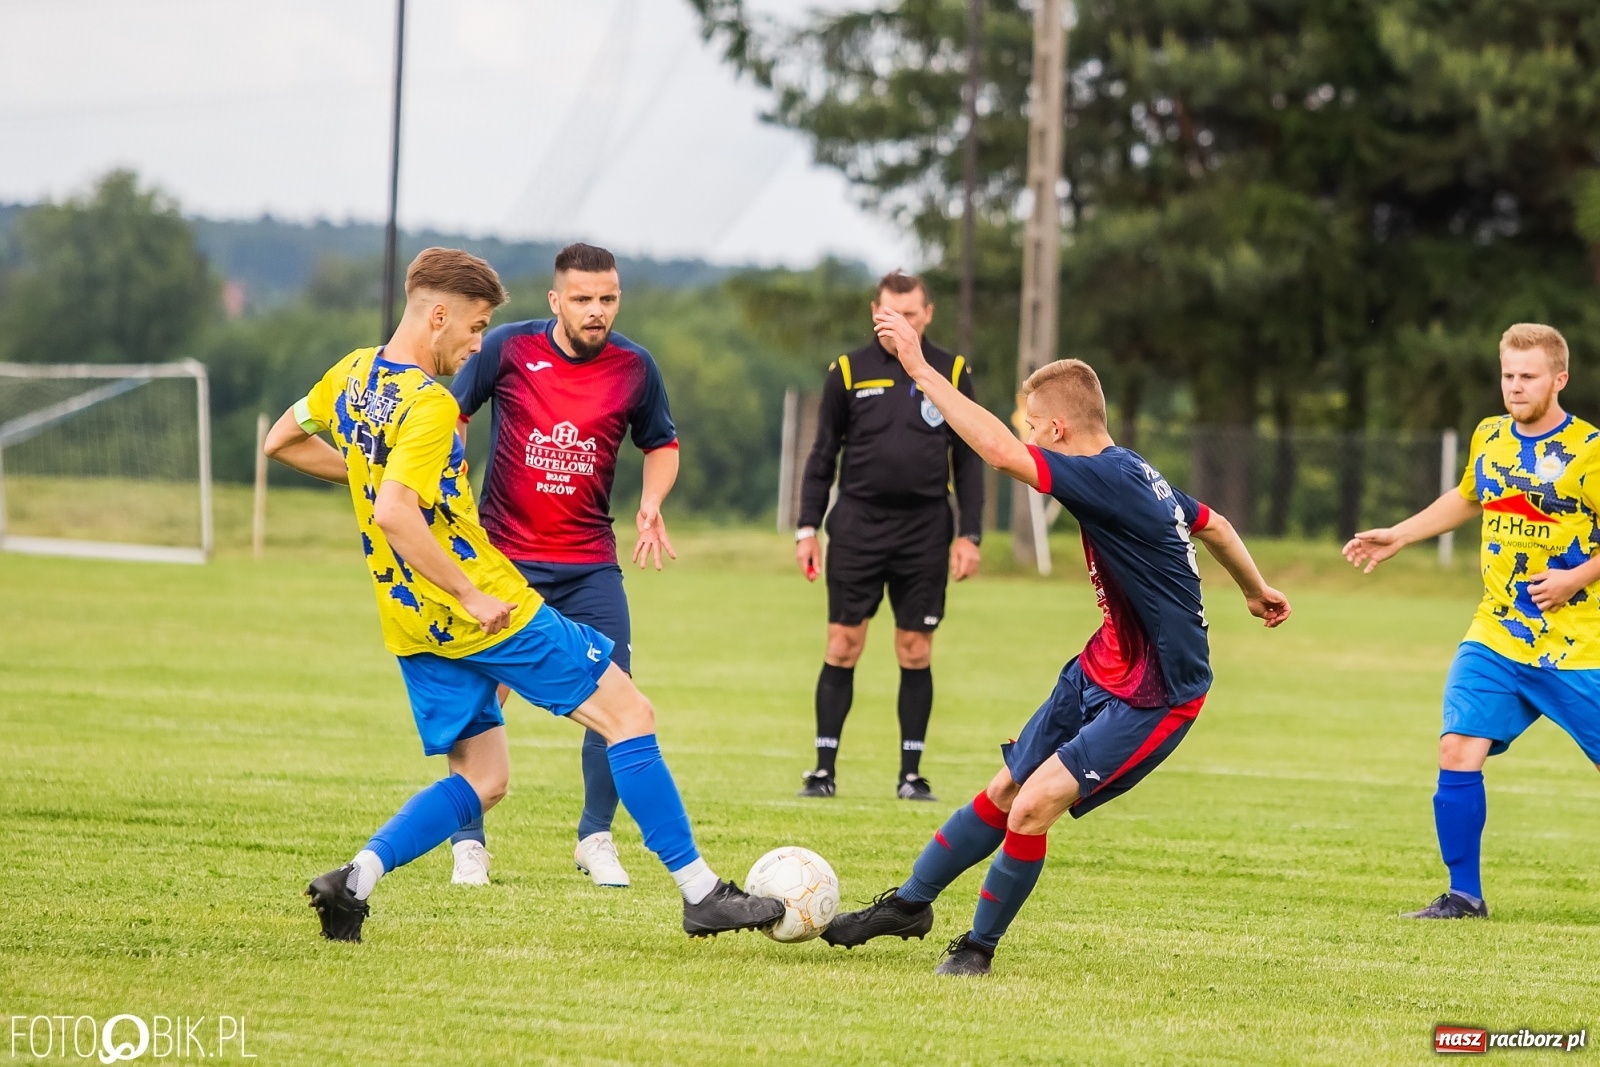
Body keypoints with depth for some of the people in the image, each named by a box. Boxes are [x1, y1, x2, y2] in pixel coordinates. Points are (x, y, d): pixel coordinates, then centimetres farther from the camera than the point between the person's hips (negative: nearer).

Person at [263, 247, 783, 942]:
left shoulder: (353, 375, 6)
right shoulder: (429, 406, -20)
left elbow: (281, 442, 21)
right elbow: (395, 514, -32)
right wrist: (471, 595, -24)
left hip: (413, 619, 9)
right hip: (487, 612, -9)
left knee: (480, 781, 15)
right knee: (629, 715, 0)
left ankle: (355, 879, -5)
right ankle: (700, 893, 0)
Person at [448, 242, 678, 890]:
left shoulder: (634, 368, -2)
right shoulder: (508, 349, -7)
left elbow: (661, 445, 15)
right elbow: (453, 415, 7)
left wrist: (651, 504, -2)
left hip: (591, 562, 2)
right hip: (505, 556, -2)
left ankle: (596, 838, 10)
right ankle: (469, 843, 8)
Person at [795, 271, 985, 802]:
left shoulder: (951, 374, 5)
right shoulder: (848, 372, 3)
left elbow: (968, 459, 8)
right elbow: (823, 455, 7)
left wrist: (970, 534, 1)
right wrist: (807, 528, 1)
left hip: (924, 527, 1)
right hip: (858, 522, -1)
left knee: (916, 651, 2)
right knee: (844, 643, -3)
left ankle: (911, 773, 9)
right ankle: (824, 768, 2)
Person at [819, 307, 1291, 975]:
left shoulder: (1110, 480, -27)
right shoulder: (1134, 477, 3)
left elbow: (1000, 450, -37)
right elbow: (1209, 524, 19)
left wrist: (921, 369, -33)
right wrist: (1256, 591, 37)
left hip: (1156, 697, -10)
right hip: (1103, 670, 10)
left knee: (1034, 805, -15)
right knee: (1005, 793, 14)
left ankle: (979, 946, 2)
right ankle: (909, 904, 27)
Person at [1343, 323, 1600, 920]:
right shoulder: (1488, 438, 8)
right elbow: (1467, 498, 29)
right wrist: (1399, 536, 26)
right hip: (1496, 638, 5)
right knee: (1458, 750, -10)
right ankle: (1464, 896, 1)